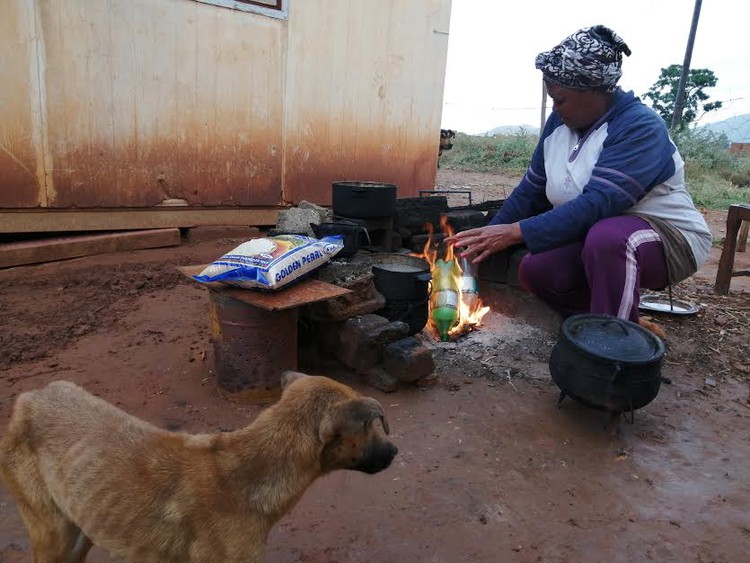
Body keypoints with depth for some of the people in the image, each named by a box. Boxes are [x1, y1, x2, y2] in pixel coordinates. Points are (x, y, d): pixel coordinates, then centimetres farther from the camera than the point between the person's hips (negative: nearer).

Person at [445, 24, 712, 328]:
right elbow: (530, 192, 3)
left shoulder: (640, 127, -21)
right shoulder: (559, 123, 0)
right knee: (534, 271, -17)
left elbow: (597, 204, -33)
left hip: (668, 237, -6)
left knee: (607, 236, -37)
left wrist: (516, 232, -37)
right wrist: (485, 244, -3)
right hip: (592, 238, 7)